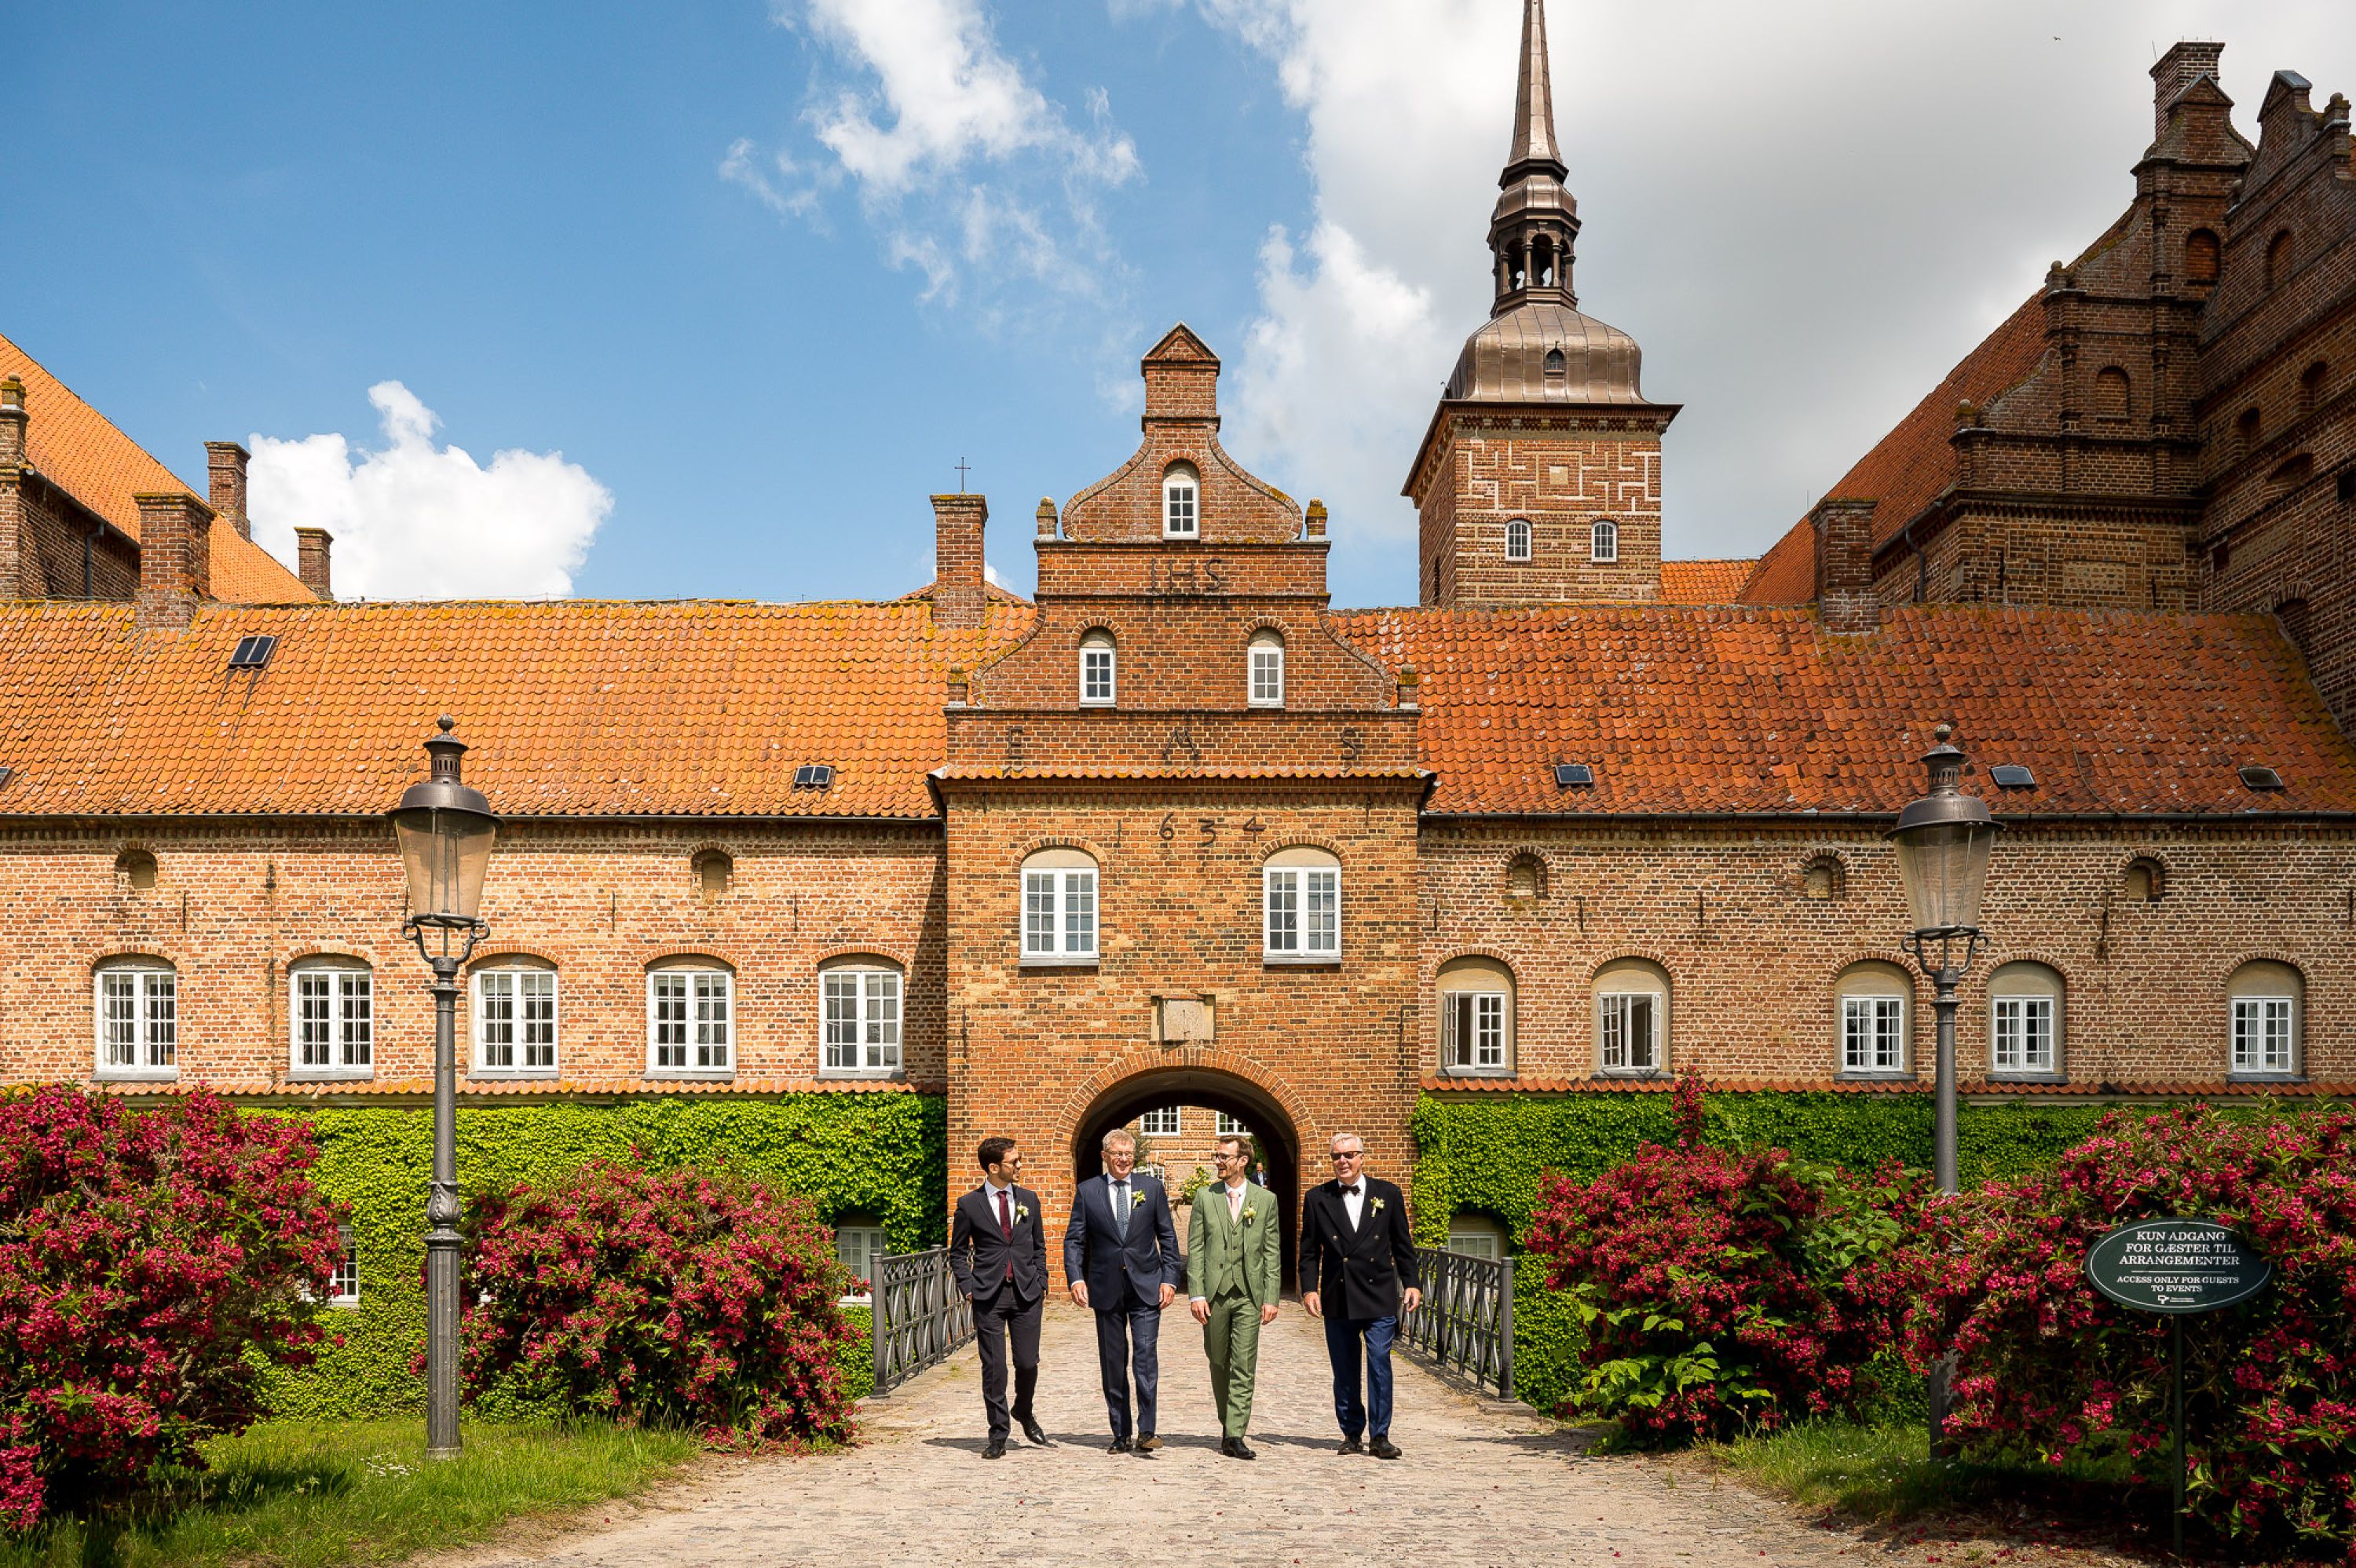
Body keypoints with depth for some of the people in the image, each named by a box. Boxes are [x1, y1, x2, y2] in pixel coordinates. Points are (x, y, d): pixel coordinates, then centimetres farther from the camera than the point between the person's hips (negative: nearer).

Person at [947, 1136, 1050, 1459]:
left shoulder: (1029, 1199, 10)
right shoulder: (969, 1205, 0)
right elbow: (958, 1252, 7)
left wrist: (1041, 1284, 8)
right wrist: (968, 1289, -3)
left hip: (1026, 1293, 2)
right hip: (988, 1296, -2)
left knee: (1028, 1363, 1)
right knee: (994, 1367, -1)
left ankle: (1024, 1412, 30)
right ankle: (998, 1435, 11)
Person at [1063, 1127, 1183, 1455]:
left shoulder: (1152, 1188, 5)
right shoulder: (1087, 1191, 4)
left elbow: (1167, 1238, 7)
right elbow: (1074, 1240, 3)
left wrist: (1170, 1279, -2)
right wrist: (1076, 1278, -11)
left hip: (1146, 1287, -1)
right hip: (1107, 1289, 1)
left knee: (1147, 1357, -10)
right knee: (1113, 1365, 6)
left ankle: (1146, 1432, -7)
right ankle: (1121, 1434, 15)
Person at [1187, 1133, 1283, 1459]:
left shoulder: (1265, 1199, 5)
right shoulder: (1205, 1197, 6)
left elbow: (1273, 1252, 5)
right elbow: (1195, 1249, 3)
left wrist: (1271, 1297, -2)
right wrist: (1196, 1293, -6)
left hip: (1249, 1294, -1)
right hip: (1215, 1293, 1)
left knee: (1244, 1367, -6)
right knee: (1219, 1364, 9)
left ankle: (1234, 1436, -6)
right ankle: (1228, 1424, 26)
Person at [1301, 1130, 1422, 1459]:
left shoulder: (1388, 1194, 5)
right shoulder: (1318, 1198, 5)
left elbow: (1402, 1245, 10)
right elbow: (1309, 1250, 7)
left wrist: (1410, 1283, 3)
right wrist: (1309, 1288, -2)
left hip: (1378, 1297, -1)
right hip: (1337, 1299, 1)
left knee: (1379, 1364, -7)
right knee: (1344, 1371, 8)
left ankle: (1379, 1436, -1)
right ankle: (1351, 1433, 20)